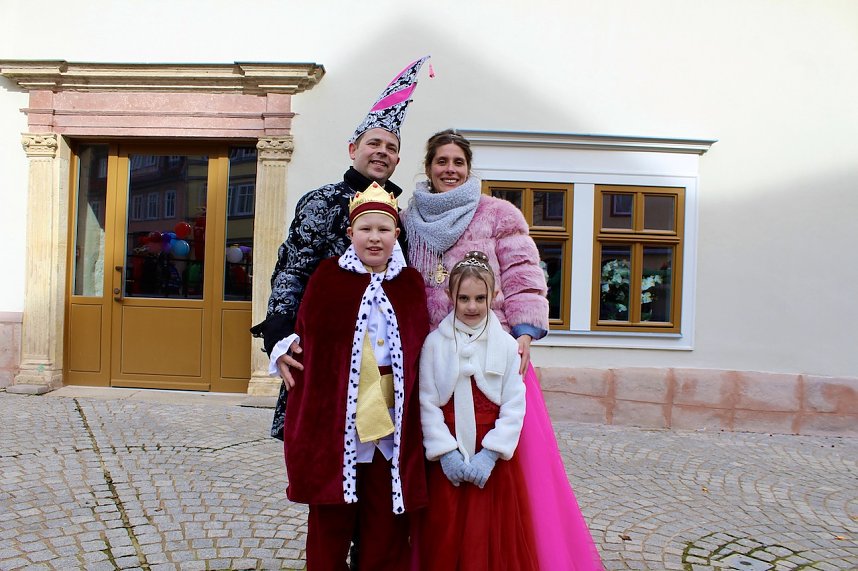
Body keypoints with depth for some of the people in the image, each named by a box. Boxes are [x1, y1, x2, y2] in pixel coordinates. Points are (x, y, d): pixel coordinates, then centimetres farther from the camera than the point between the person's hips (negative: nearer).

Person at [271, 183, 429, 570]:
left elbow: (420, 352, 7)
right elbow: (306, 343, -2)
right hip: (335, 419, -2)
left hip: (393, 421, 2)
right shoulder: (327, 277, -3)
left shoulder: (410, 283, 5)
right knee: (330, 523, 13)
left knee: (387, 527, 13)